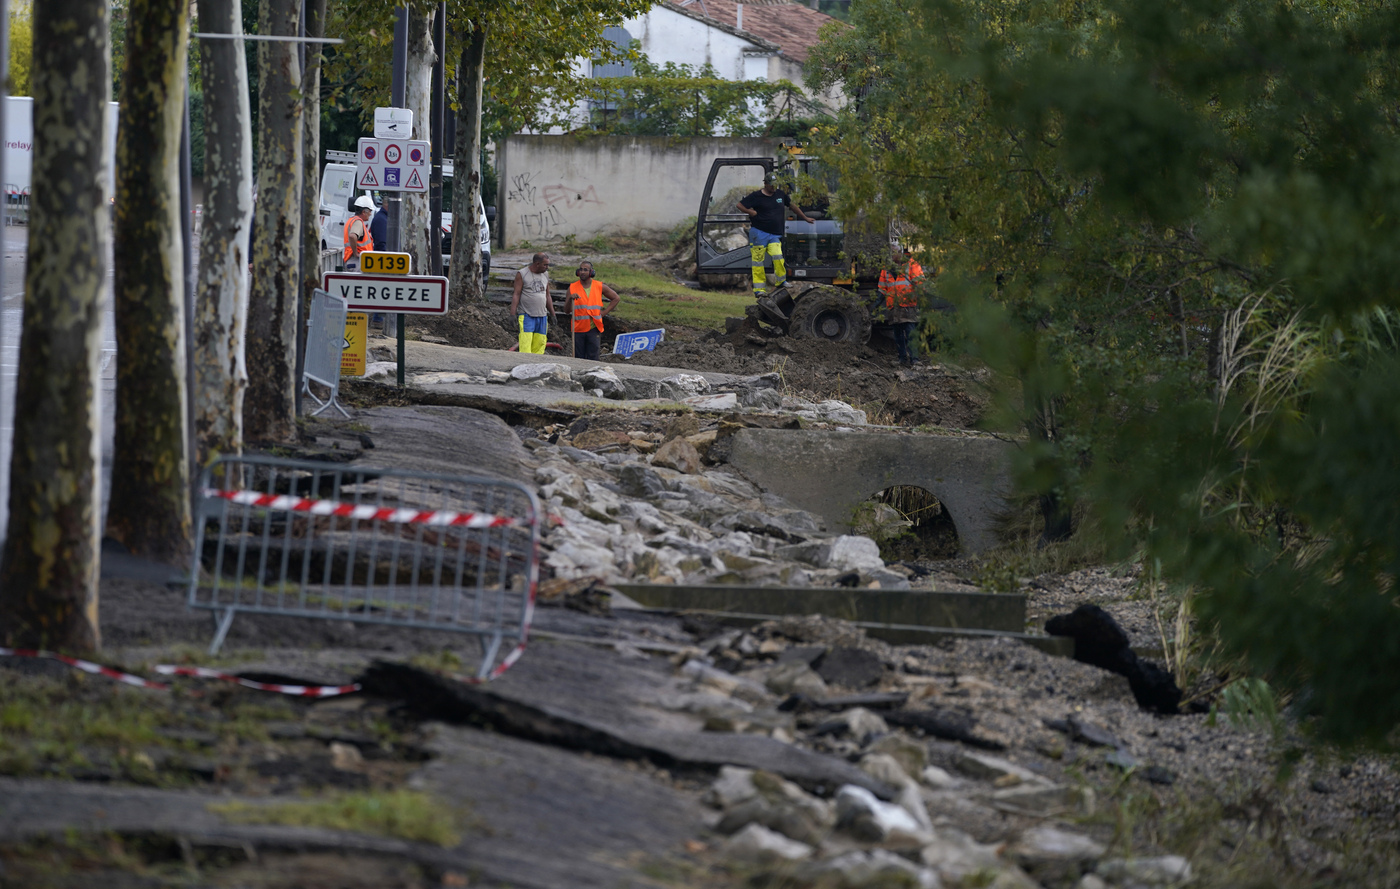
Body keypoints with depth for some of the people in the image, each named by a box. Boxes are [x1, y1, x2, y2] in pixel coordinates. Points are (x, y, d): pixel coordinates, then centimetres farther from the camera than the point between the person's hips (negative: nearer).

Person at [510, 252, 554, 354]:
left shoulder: (545, 275, 14)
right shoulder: (522, 274, -2)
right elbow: (516, 295, -5)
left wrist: (552, 315, 20)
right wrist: (513, 314, -12)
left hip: (542, 316, 5)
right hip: (526, 315, -5)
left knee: (538, 349, 0)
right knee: (525, 347, -13)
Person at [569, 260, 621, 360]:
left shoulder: (599, 287, 4)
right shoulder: (572, 288, 3)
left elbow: (616, 298, 15)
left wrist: (605, 312, 5)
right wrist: (570, 299, -18)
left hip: (594, 329, -1)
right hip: (578, 328, 1)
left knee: (593, 358, -4)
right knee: (579, 358, 1)